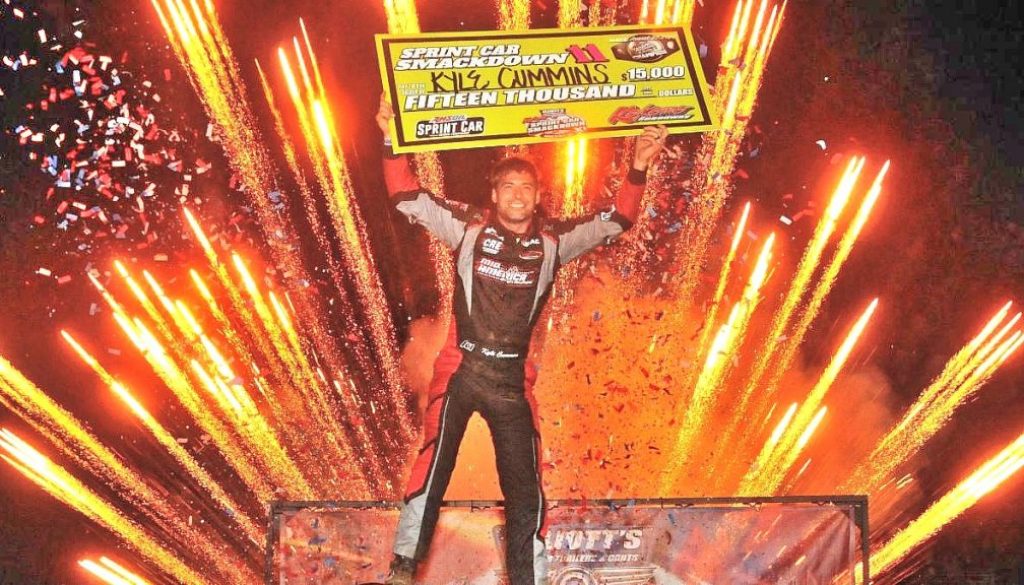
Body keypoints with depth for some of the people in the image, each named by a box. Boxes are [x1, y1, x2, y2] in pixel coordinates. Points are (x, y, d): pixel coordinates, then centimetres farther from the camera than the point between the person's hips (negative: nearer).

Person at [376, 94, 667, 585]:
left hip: (512, 378, 2)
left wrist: (638, 167, -8)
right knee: (432, 467, -9)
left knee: (525, 488, 6)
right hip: (460, 370, -2)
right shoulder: (469, 226, -1)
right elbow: (407, 197, -1)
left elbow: (615, 221, 3)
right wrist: (393, 140, -12)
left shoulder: (553, 240, 3)